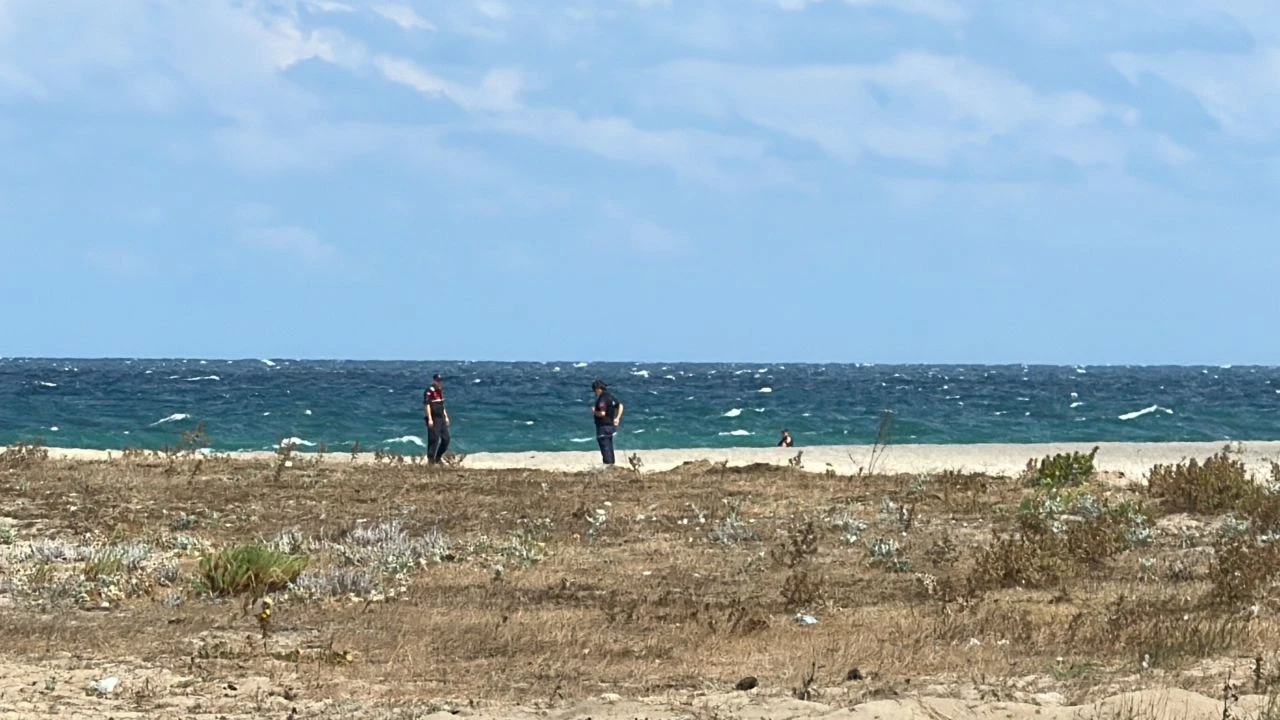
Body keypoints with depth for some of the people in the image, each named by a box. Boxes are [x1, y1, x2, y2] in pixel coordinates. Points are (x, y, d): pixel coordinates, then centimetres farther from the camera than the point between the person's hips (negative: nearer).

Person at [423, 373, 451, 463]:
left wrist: (446, 417, 20)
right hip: (434, 419, -9)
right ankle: (431, 459, 0)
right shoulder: (429, 392, -13)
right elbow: (427, 405, -18)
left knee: (446, 439, 9)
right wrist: (430, 419, -23)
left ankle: (438, 457, 21)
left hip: (441, 418, 9)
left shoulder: (440, 391, 15)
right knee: (434, 439, -7)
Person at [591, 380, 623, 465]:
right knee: (609, 446, 18)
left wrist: (594, 411, -9)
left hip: (604, 426, -9)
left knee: (605, 446, -5)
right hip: (611, 425, 9)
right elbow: (620, 406, 18)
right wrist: (617, 418, 14)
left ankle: (607, 464, -7)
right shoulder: (610, 396, 8)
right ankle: (611, 463, 25)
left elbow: (602, 413, -29)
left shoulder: (602, 399, -21)